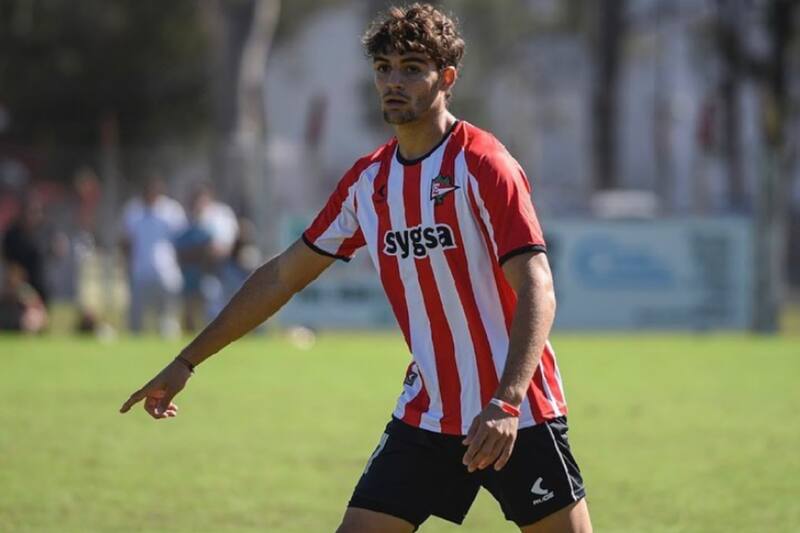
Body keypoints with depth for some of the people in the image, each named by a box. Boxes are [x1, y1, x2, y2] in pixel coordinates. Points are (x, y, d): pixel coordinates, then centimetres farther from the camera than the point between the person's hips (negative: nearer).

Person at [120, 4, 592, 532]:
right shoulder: (368, 180, 6)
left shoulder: (483, 166, -13)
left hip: (514, 417, -5)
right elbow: (283, 275, 15)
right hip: (426, 416, 5)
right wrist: (186, 363, 16)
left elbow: (537, 293, -21)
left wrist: (505, 404, -33)